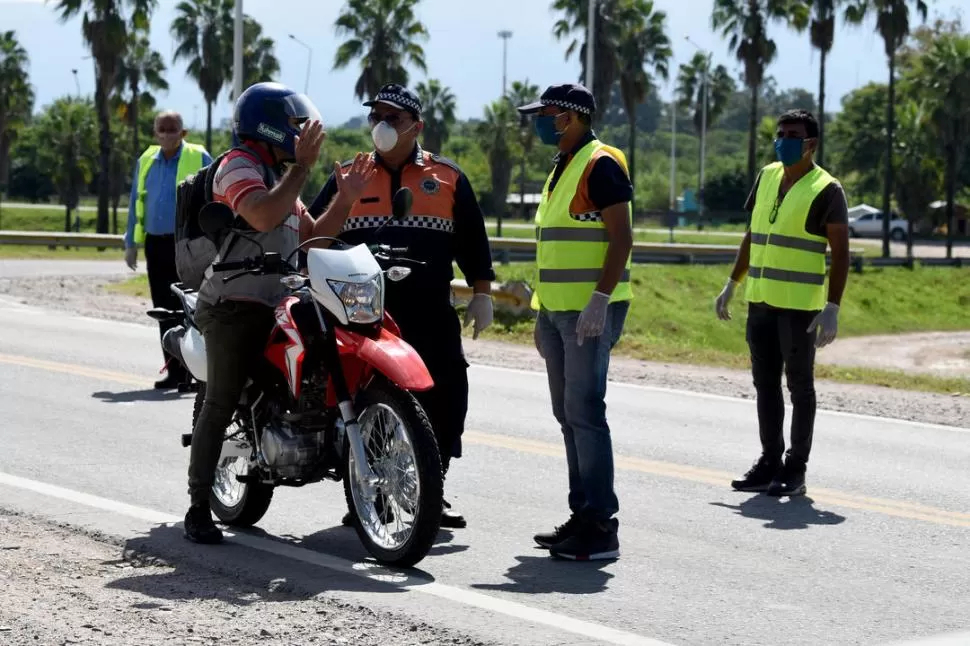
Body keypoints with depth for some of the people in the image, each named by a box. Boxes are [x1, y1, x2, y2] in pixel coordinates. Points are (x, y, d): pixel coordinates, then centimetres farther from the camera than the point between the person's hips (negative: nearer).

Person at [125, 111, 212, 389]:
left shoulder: (199, 158, -2)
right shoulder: (146, 160, 13)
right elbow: (136, 203, 18)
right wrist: (131, 243, 15)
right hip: (156, 243, 5)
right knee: (164, 311, 8)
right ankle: (175, 371, 16)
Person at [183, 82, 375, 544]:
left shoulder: (280, 174, 22)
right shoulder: (238, 166, -8)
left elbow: (310, 237, 20)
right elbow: (264, 217, -28)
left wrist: (343, 202, 7)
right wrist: (302, 165, -22)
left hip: (276, 308, 9)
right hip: (234, 309, -9)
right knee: (220, 406, -7)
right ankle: (198, 508, -2)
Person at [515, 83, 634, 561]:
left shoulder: (601, 164, -10)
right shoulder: (561, 170, 19)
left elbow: (622, 238, -17)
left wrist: (598, 301, -24)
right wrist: (543, 314, 22)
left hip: (590, 311, -10)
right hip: (558, 310, 10)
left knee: (585, 412, -12)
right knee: (568, 415, 10)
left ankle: (601, 526, -11)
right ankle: (582, 516, 16)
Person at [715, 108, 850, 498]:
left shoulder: (826, 190, -8)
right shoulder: (767, 177, 12)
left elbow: (841, 254, -9)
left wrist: (832, 309, -17)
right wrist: (732, 286, 19)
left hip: (799, 305, -7)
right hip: (760, 300, 7)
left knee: (799, 385, 1)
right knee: (765, 383, 10)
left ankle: (796, 470, 6)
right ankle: (770, 463, 18)